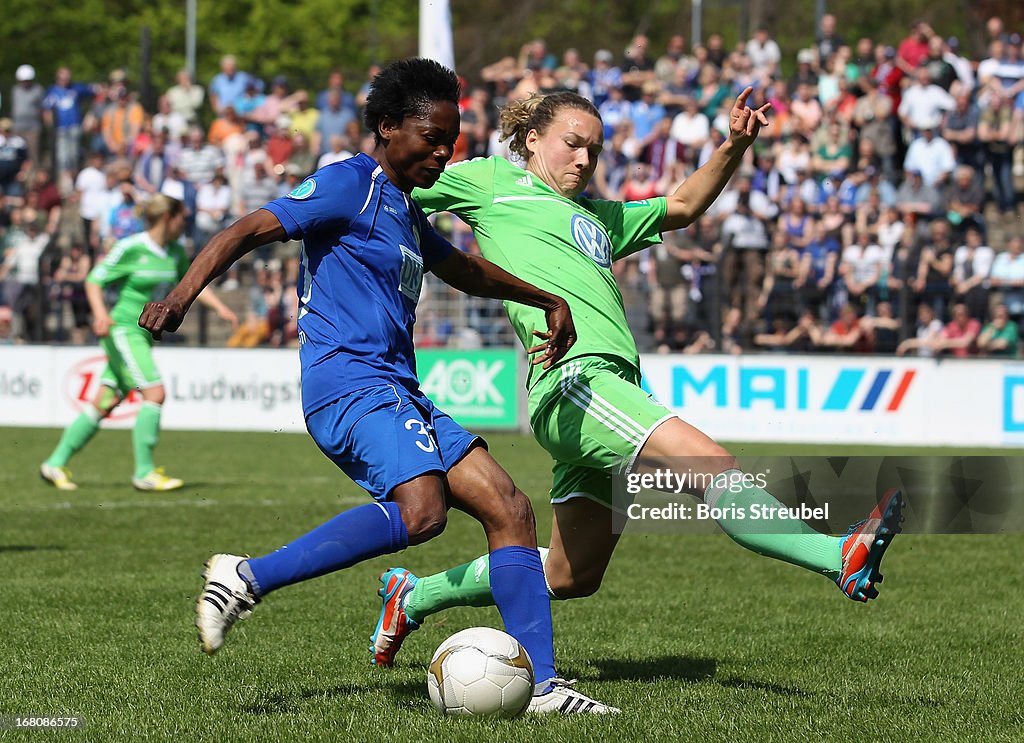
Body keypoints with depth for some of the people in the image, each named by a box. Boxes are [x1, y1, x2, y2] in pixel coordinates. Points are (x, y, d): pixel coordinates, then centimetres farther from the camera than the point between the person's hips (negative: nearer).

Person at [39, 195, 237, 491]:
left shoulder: (175, 252, 10)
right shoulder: (131, 248, -12)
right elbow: (94, 280, -8)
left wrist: (220, 308, 11)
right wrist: (100, 313, -24)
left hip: (143, 336, 8)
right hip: (123, 330, -8)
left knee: (105, 403, 7)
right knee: (155, 394, -17)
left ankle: (55, 464, 13)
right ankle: (145, 472, -12)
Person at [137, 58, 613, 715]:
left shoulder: (404, 210, 24)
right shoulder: (350, 186, -4)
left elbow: (463, 269, 44)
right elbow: (248, 231, -13)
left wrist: (547, 300, 43)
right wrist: (182, 296, -28)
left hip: (397, 392, 10)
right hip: (349, 381, -10)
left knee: (510, 510, 1)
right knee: (421, 513, -32)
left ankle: (543, 685, 1)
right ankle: (247, 579, -25)